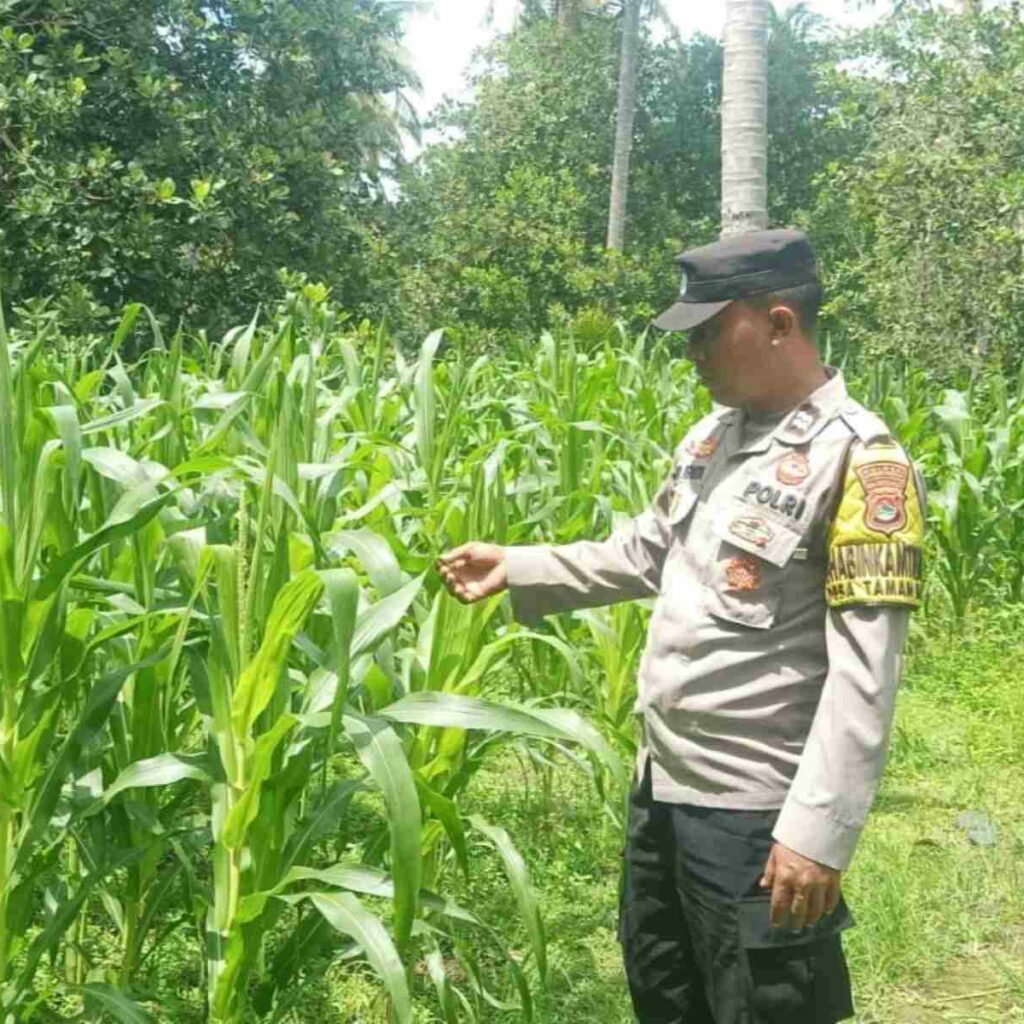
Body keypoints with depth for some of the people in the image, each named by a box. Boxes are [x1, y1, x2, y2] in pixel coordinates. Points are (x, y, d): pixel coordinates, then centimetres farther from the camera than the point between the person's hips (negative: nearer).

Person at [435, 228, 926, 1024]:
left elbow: (864, 673, -22)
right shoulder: (713, 435, 7)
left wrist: (821, 830, -26)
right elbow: (645, 555, 18)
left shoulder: (858, 460, -18)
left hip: (755, 813, -8)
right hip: (661, 785, 8)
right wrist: (515, 569, 10)